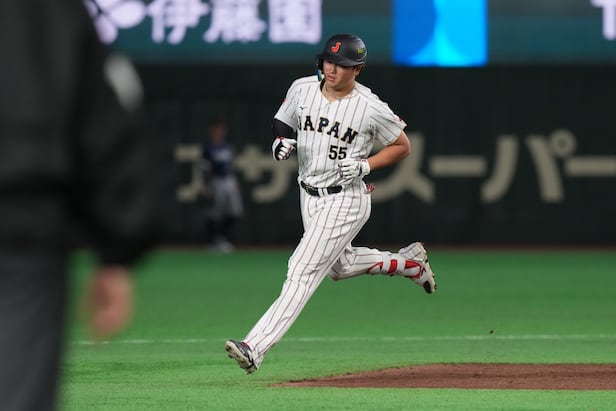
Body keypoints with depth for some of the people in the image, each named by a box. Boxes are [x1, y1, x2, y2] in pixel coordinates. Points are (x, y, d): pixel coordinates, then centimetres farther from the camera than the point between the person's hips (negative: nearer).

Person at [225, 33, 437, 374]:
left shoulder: (371, 108, -16)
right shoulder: (302, 89, -4)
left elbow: (402, 147, -2)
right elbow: (282, 126, 13)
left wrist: (365, 166, -17)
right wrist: (281, 144, -11)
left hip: (345, 199, -7)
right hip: (309, 193, 7)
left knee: (303, 270, -16)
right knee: (338, 266, 24)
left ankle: (255, 348, -24)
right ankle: (408, 262, 46)